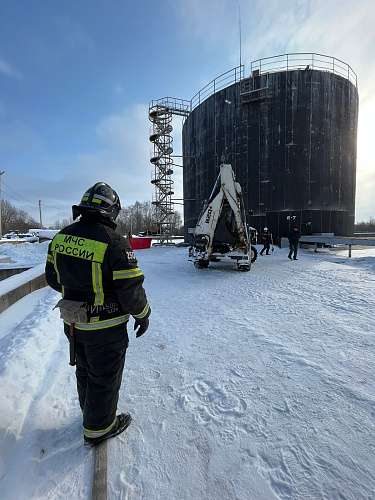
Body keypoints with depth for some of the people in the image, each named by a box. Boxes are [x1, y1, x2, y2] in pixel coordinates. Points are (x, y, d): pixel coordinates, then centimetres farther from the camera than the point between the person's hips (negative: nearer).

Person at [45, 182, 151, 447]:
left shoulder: (61, 237, -4)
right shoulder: (114, 243, -26)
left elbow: (54, 278, 7)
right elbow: (131, 289, -23)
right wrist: (143, 315, -5)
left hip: (73, 323, 7)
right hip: (105, 329, -7)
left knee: (84, 371, 28)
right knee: (104, 377, 16)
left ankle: (91, 411, 53)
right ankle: (98, 428, 39)